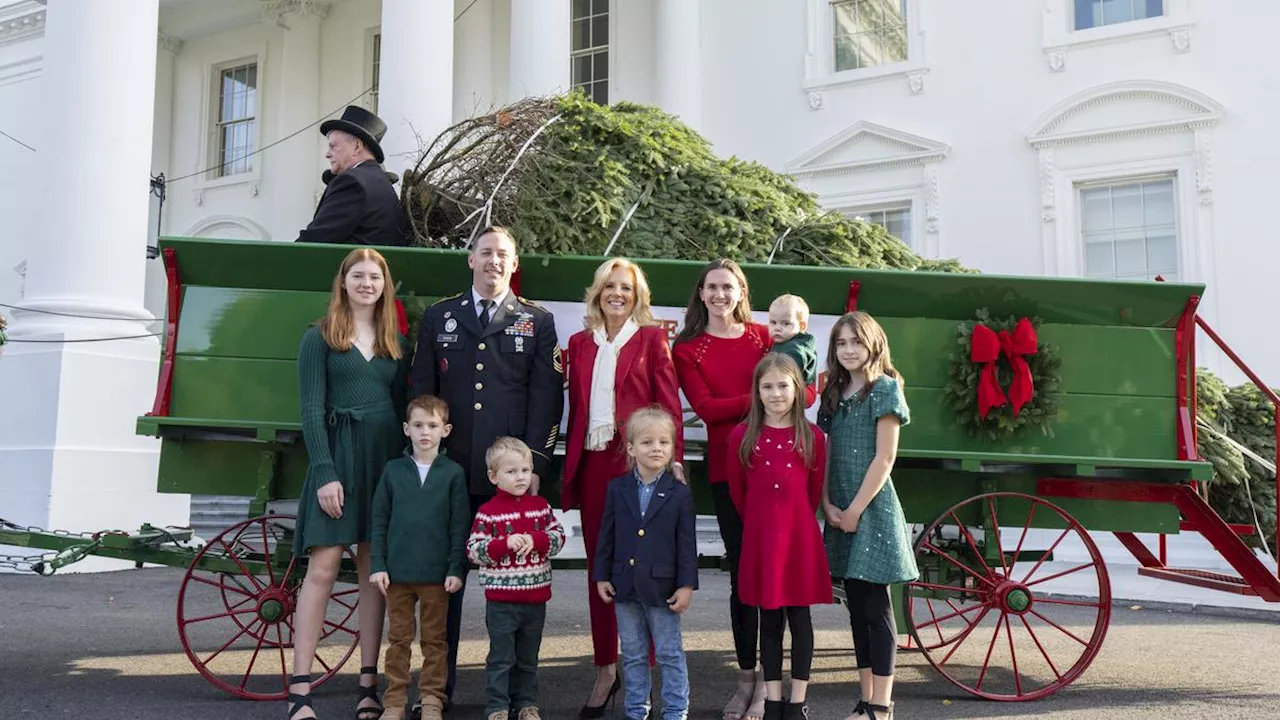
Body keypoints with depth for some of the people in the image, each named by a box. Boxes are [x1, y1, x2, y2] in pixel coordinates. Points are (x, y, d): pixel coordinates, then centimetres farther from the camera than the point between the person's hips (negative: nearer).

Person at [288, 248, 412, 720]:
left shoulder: (397, 343, 14)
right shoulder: (319, 338, 3)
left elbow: (403, 408, 13)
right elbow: (311, 410, -4)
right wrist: (325, 473, -13)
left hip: (387, 459, 4)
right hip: (336, 456, -4)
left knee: (375, 571, 5)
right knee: (322, 568, -7)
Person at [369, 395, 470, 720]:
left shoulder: (453, 473, -1)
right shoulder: (393, 470, 3)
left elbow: (459, 526, -1)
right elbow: (379, 521, 4)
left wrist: (456, 569, -6)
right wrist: (378, 565, -2)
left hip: (436, 573, -1)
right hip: (397, 571, 1)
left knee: (434, 639, 8)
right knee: (399, 638, 10)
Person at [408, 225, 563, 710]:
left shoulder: (537, 322, 8)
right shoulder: (439, 317, 13)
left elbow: (547, 397, 2)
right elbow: (420, 391, 11)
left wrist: (535, 465, -6)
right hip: (450, 471, 2)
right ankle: (439, 687, 17)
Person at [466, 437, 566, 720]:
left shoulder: (541, 506, 3)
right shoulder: (488, 512, -9)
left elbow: (558, 537, 1)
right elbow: (474, 550, -11)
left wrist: (535, 540, -17)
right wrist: (506, 543, -23)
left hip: (536, 596, 4)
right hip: (501, 599, -4)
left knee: (528, 657, 16)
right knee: (501, 657, 4)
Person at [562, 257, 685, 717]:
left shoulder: (652, 338, 4)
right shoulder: (580, 343, 15)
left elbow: (669, 402, -2)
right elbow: (575, 409, 13)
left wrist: (673, 458, -11)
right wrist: (570, 465, 7)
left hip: (637, 459, -4)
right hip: (593, 460, 4)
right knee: (598, 564, 7)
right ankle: (605, 667, 16)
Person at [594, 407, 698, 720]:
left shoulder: (680, 494, -4)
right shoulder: (617, 489, 2)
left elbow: (687, 543, -4)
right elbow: (607, 536, 5)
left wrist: (687, 585, -8)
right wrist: (601, 576, 2)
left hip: (662, 586, -2)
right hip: (624, 585, 3)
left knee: (670, 653, 7)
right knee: (632, 654, 14)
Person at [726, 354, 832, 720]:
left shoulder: (812, 436, -3)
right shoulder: (742, 435, -1)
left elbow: (815, 491, 6)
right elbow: (737, 491, 7)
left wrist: (796, 520, 10)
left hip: (800, 536, -1)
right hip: (759, 536, 1)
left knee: (799, 616, 7)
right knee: (769, 619, 10)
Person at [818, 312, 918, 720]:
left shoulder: (884, 388, -6)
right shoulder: (834, 393, 13)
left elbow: (884, 458, -11)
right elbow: (827, 456, 11)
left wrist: (856, 510, -12)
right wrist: (828, 504, -2)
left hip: (872, 510, -6)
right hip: (840, 512, 6)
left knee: (876, 609, -3)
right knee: (857, 608, 10)